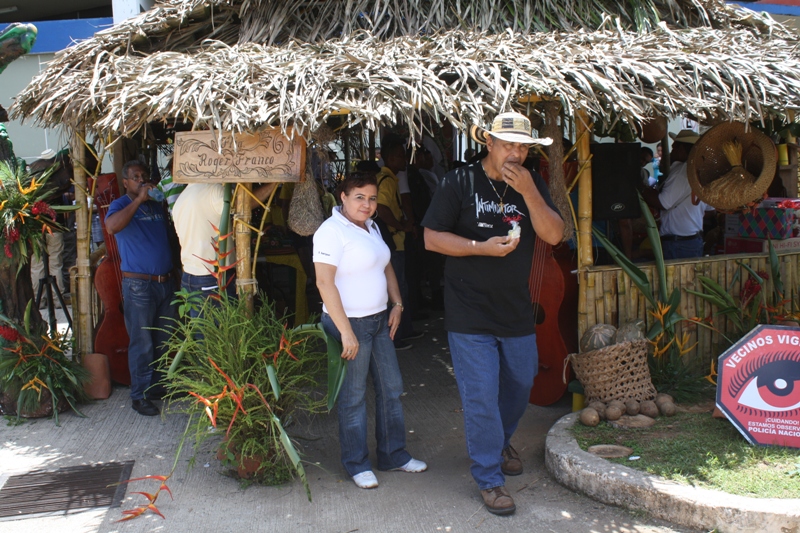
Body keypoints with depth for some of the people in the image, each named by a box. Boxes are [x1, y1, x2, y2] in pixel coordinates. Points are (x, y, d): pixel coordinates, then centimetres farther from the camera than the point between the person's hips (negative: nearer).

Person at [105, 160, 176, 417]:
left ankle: (158, 386, 26)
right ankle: (140, 395, 8)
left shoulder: (157, 205, 13)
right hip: (139, 285, -6)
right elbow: (112, 226, -28)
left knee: (163, 342, 13)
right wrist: (139, 200, -25)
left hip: (165, 282, 6)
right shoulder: (120, 205, -3)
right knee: (142, 344, -2)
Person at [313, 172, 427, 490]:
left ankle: (393, 454, 29)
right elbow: (324, 282, -23)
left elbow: (386, 268, 21)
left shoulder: (371, 227, 11)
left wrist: (397, 304, 8)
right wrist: (346, 332, -24)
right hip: (349, 323, -8)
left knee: (391, 387, 14)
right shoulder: (332, 231, -16)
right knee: (353, 396, 4)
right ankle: (356, 464, 20)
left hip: (379, 320, 9)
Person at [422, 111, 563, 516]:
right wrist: (482, 247, -21)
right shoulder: (460, 182, -9)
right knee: (481, 396, -1)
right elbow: (432, 238, -10)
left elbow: (554, 235, -7)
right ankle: (489, 478, 14)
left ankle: (500, 442, 48)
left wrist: (528, 192, -19)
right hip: (470, 313, -5)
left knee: (520, 383, 21)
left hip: (517, 310, 5)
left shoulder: (532, 184, 3)